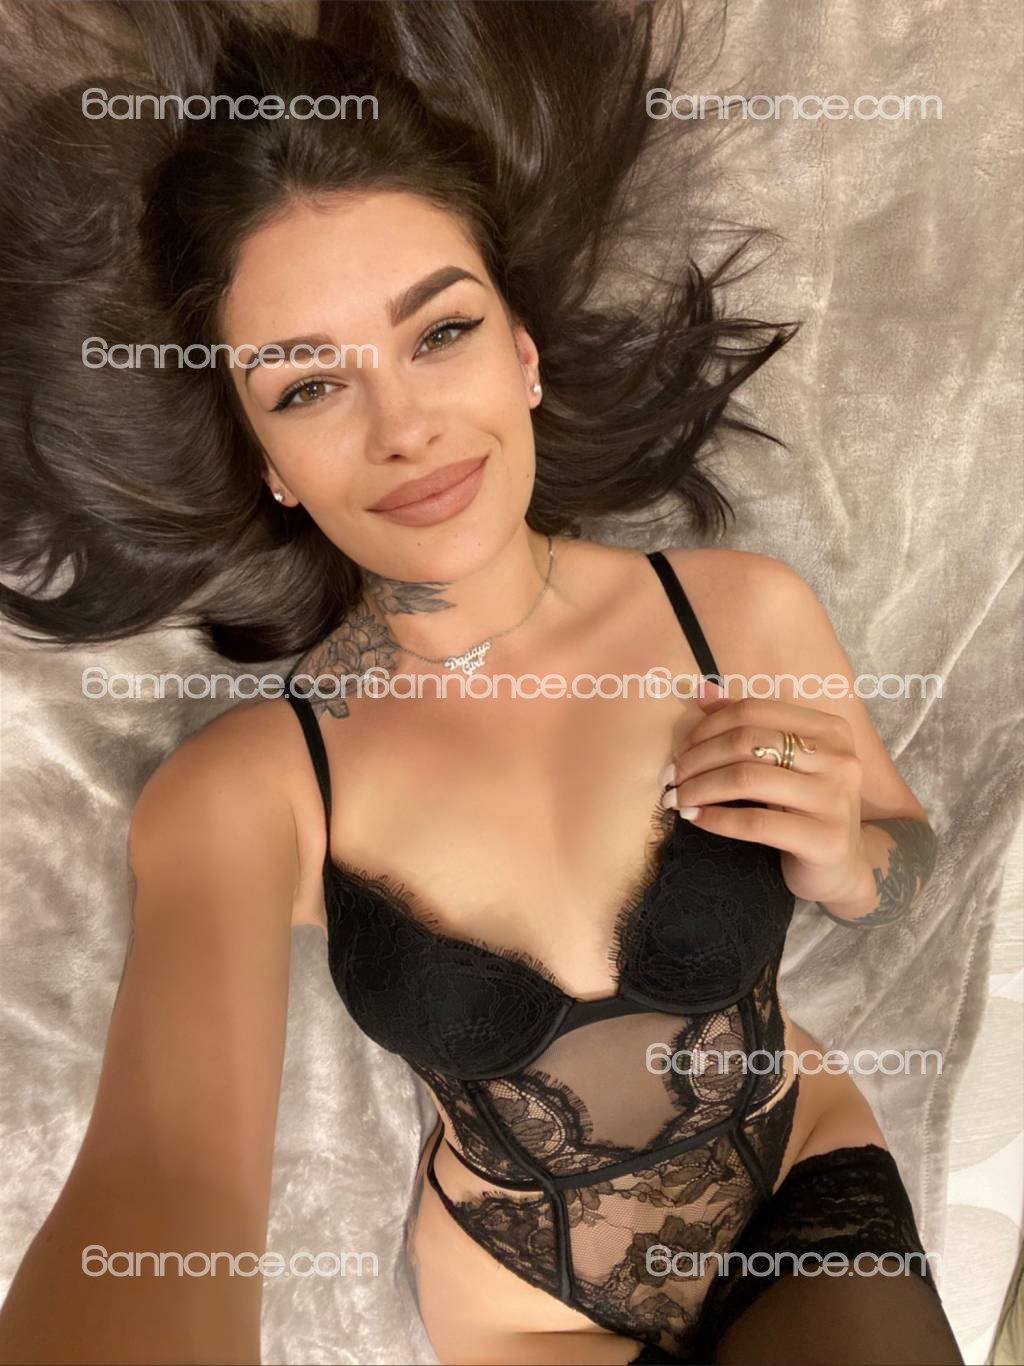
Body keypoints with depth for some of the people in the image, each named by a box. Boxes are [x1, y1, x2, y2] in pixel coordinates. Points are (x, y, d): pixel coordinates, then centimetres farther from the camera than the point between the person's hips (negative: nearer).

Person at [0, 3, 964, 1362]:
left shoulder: (748, 614, -17)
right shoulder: (243, 791, -21)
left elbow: (906, 863, 0)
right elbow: (167, 1173, -34)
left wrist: (845, 857, -22)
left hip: (805, 1194, 0)